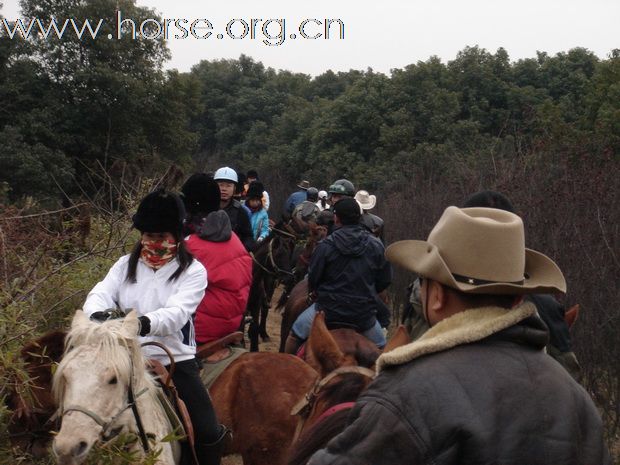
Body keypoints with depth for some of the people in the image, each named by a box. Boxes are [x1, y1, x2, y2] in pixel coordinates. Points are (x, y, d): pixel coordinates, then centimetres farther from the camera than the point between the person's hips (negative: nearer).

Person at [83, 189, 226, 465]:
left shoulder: (193, 271, -5)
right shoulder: (125, 265, 8)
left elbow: (176, 313, -19)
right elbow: (100, 294, -7)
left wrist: (145, 323, -41)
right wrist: (98, 315, -32)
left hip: (175, 359, -2)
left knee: (209, 433, -9)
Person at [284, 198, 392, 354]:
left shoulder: (325, 245, -11)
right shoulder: (376, 245, -4)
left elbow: (313, 278, -5)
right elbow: (385, 280, 3)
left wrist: (318, 292, 17)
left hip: (329, 308, -2)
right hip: (365, 313, 2)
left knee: (295, 335, 20)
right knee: (380, 347, 24)